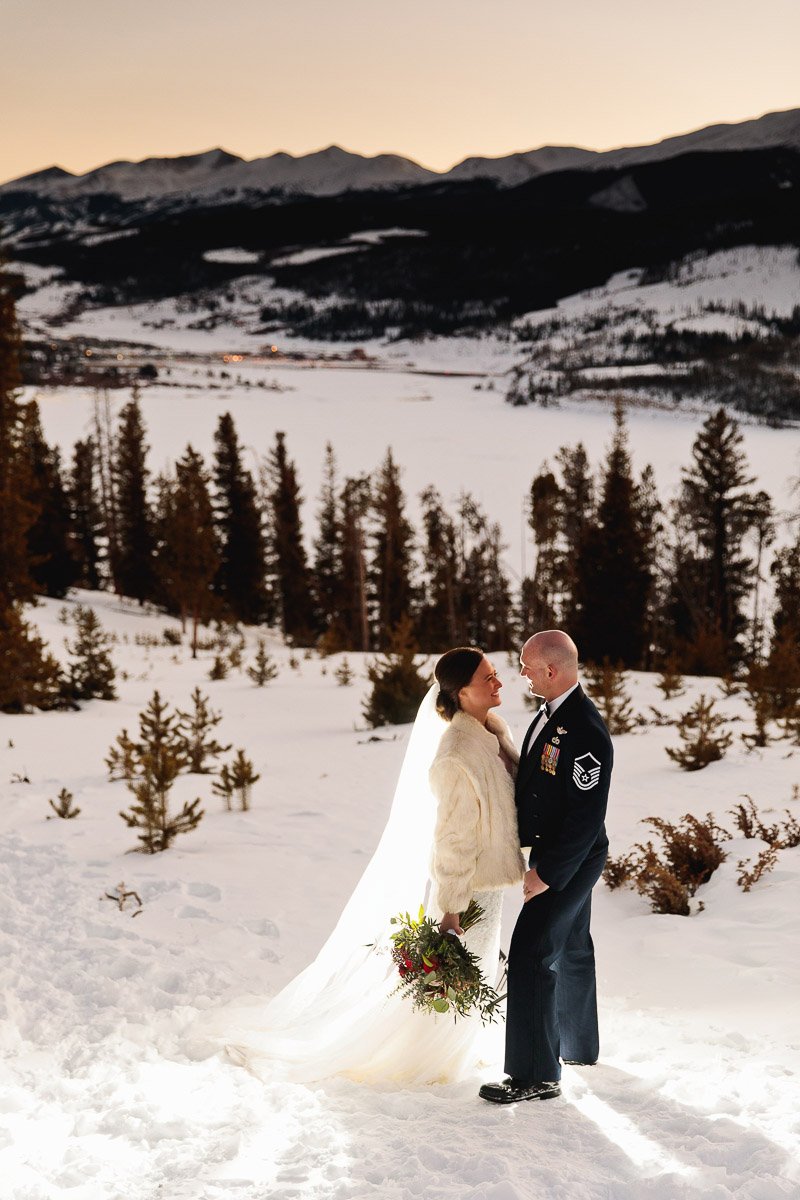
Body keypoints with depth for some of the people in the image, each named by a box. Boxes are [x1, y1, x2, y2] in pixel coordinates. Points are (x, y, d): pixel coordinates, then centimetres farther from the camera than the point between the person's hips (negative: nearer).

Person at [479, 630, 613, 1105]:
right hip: (556, 852, 10)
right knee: (570, 949, 23)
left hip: (571, 860, -10)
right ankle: (579, 1045, 41)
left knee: (530, 954, -10)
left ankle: (536, 1075, -3)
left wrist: (547, 874, -23)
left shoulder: (586, 732, -28)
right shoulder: (552, 714, 2)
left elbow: (587, 816, -27)